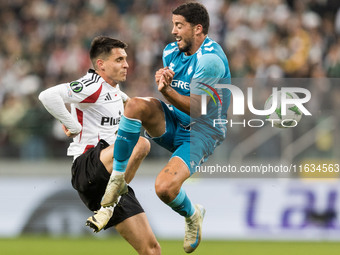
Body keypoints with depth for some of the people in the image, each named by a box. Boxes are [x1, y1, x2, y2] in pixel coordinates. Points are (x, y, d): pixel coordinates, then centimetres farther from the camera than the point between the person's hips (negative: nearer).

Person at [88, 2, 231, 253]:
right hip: (173, 124, 7)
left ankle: (193, 216, 10)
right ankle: (116, 181, -18)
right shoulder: (172, 51, 4)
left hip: (202, 132, -6)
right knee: (137, 104, -26)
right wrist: (162, 79, -13)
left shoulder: (210, 59, -20)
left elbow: (196, 109, -22)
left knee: (165, 188, -28)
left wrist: (167, 90, -37)